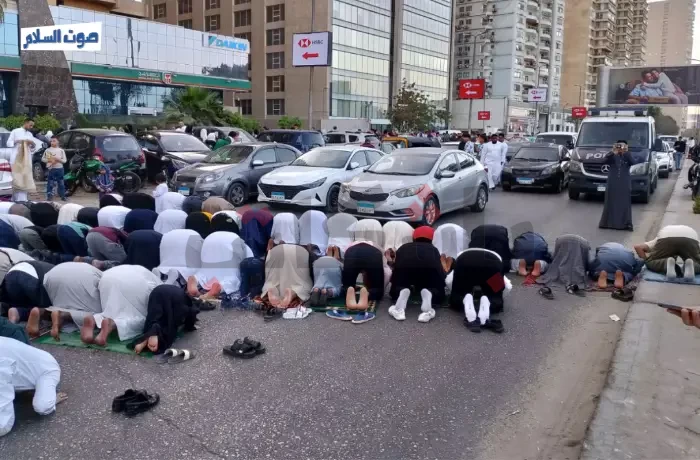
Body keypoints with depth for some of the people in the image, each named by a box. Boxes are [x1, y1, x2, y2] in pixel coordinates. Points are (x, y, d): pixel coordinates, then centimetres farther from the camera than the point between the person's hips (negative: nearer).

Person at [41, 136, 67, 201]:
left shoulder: (61, 150, 4)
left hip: (59, 168, 1)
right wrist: (49, 160, -11)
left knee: (61, 183, 6)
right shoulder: (47, 150, 3)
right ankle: (49, 196, 5)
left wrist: (58, 159, -15)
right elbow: (43, 159, 5)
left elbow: (64, 160, 2)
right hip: (51, 169, -1)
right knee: (50, 183, -1)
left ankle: (63, 196, 12)